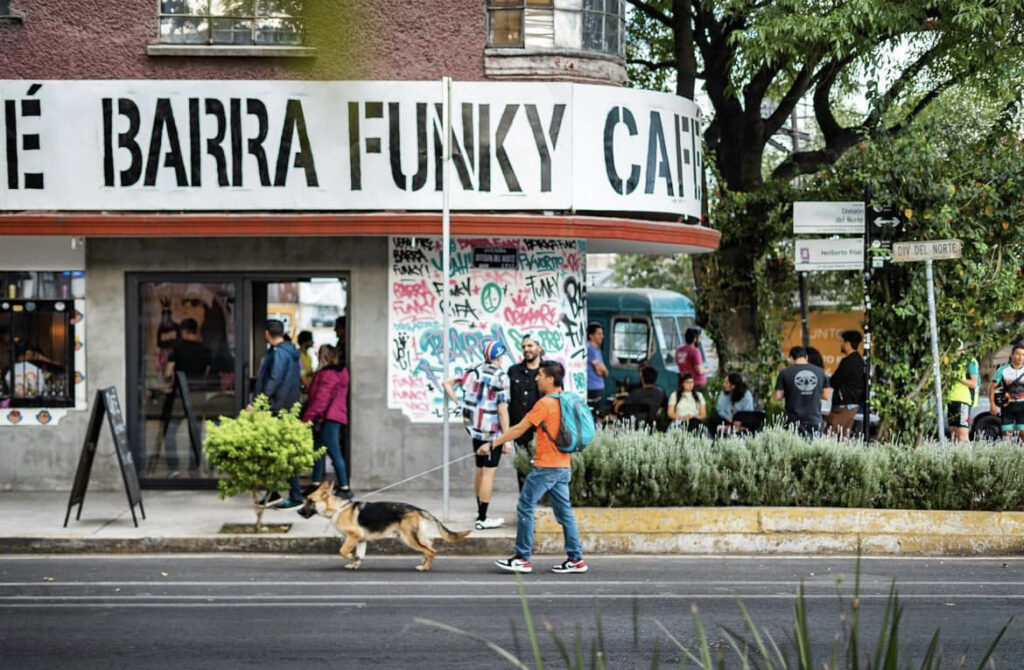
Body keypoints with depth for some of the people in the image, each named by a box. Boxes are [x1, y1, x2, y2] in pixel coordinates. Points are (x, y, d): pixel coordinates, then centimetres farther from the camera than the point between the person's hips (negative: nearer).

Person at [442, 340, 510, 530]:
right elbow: (502, 410, -17)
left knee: (480, 468, 20)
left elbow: (447, 383, 7)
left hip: (475, 428, 7)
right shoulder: (500, 377, -15)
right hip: (492, 431, -7)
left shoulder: (474, 371, 6)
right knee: (489, 472, -3)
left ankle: (480, 509, 32)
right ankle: (482, 519, -3)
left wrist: (458, 402, 11)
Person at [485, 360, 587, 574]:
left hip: (546, 467, -9)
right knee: (564, 511, 10)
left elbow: (519, 429, -12)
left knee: (525, 508, -1)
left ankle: (522, 559, 0)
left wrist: (493, 444, -6)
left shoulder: (545, 403, -13)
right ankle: (576, 559, 8)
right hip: (563, 466, 9)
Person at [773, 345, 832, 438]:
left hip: (794, 420, -2)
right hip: (814, 420, 2)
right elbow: (826, 395, 8)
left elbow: (778, 396, -3)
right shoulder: (819, 372, 3)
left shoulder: (785, 373, -5)